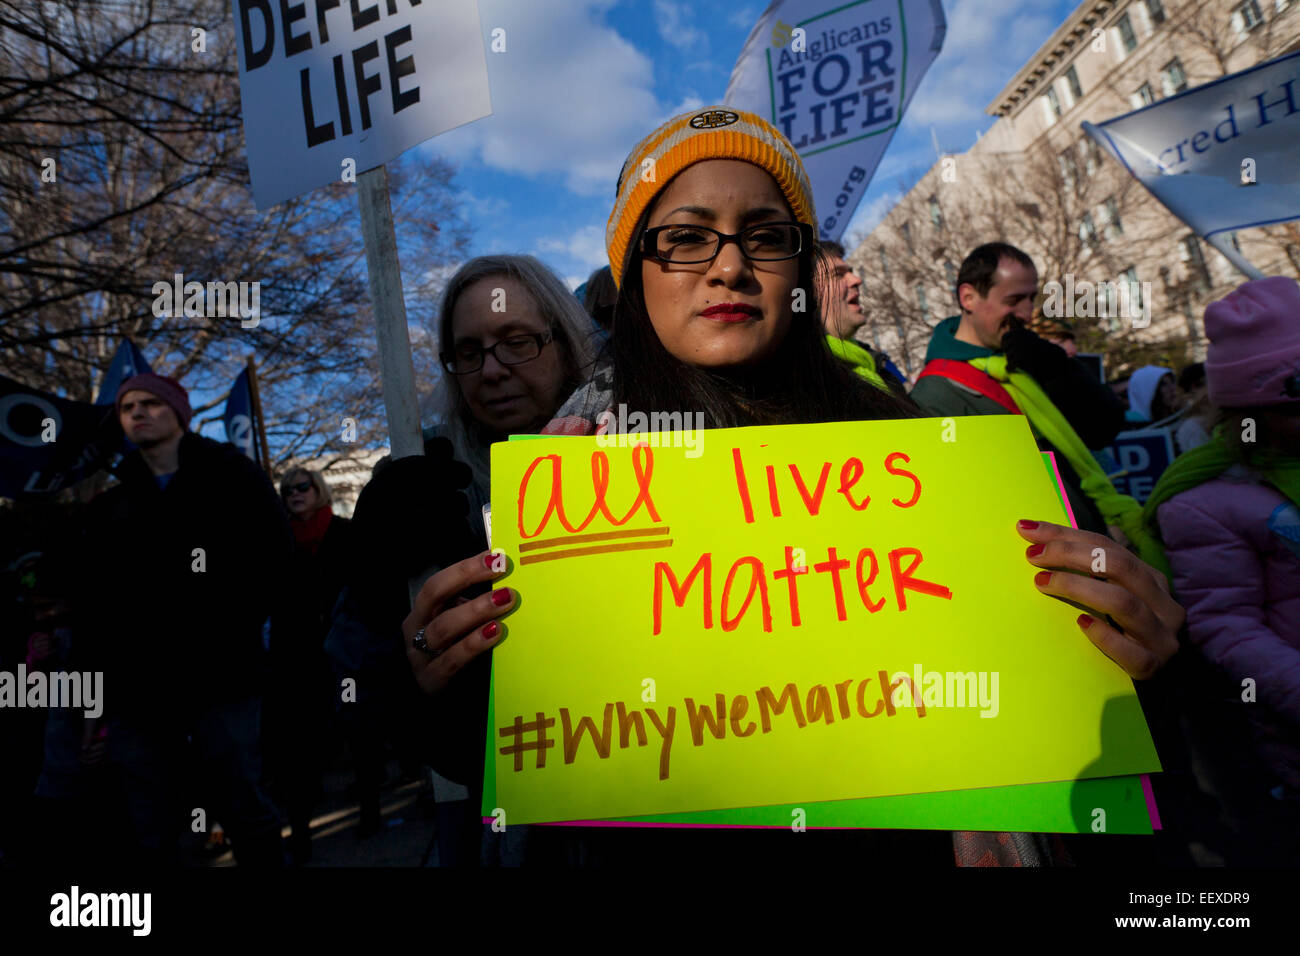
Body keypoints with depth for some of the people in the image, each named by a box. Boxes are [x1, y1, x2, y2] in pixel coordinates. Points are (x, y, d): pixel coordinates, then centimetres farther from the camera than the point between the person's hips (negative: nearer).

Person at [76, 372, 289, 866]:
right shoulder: (111, 495, 16)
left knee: (244, 811, 3)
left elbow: (275, 554, -1)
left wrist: (235, 628, -7)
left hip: (219, 678, -3)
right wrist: (101, 655, 4)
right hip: (134, 689, 4)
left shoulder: (230, 473, 6)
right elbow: (90, 587, 18)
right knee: (149, 834, 9)